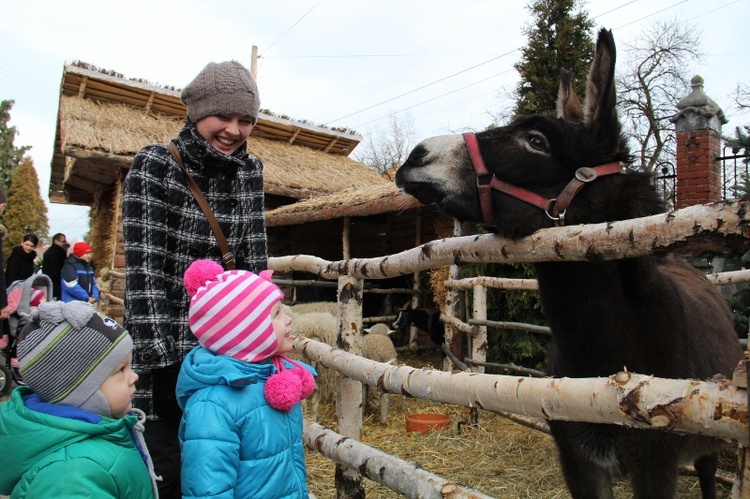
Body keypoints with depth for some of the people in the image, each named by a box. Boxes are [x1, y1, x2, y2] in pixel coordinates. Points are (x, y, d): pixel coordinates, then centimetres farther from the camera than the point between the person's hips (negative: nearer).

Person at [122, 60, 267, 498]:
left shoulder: (249, 172, 3)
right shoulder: (154, 165, -9)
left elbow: (254, 259, 3)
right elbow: (144, 263, -16)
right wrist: (159, 355, -21)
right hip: (165, 348, -4)